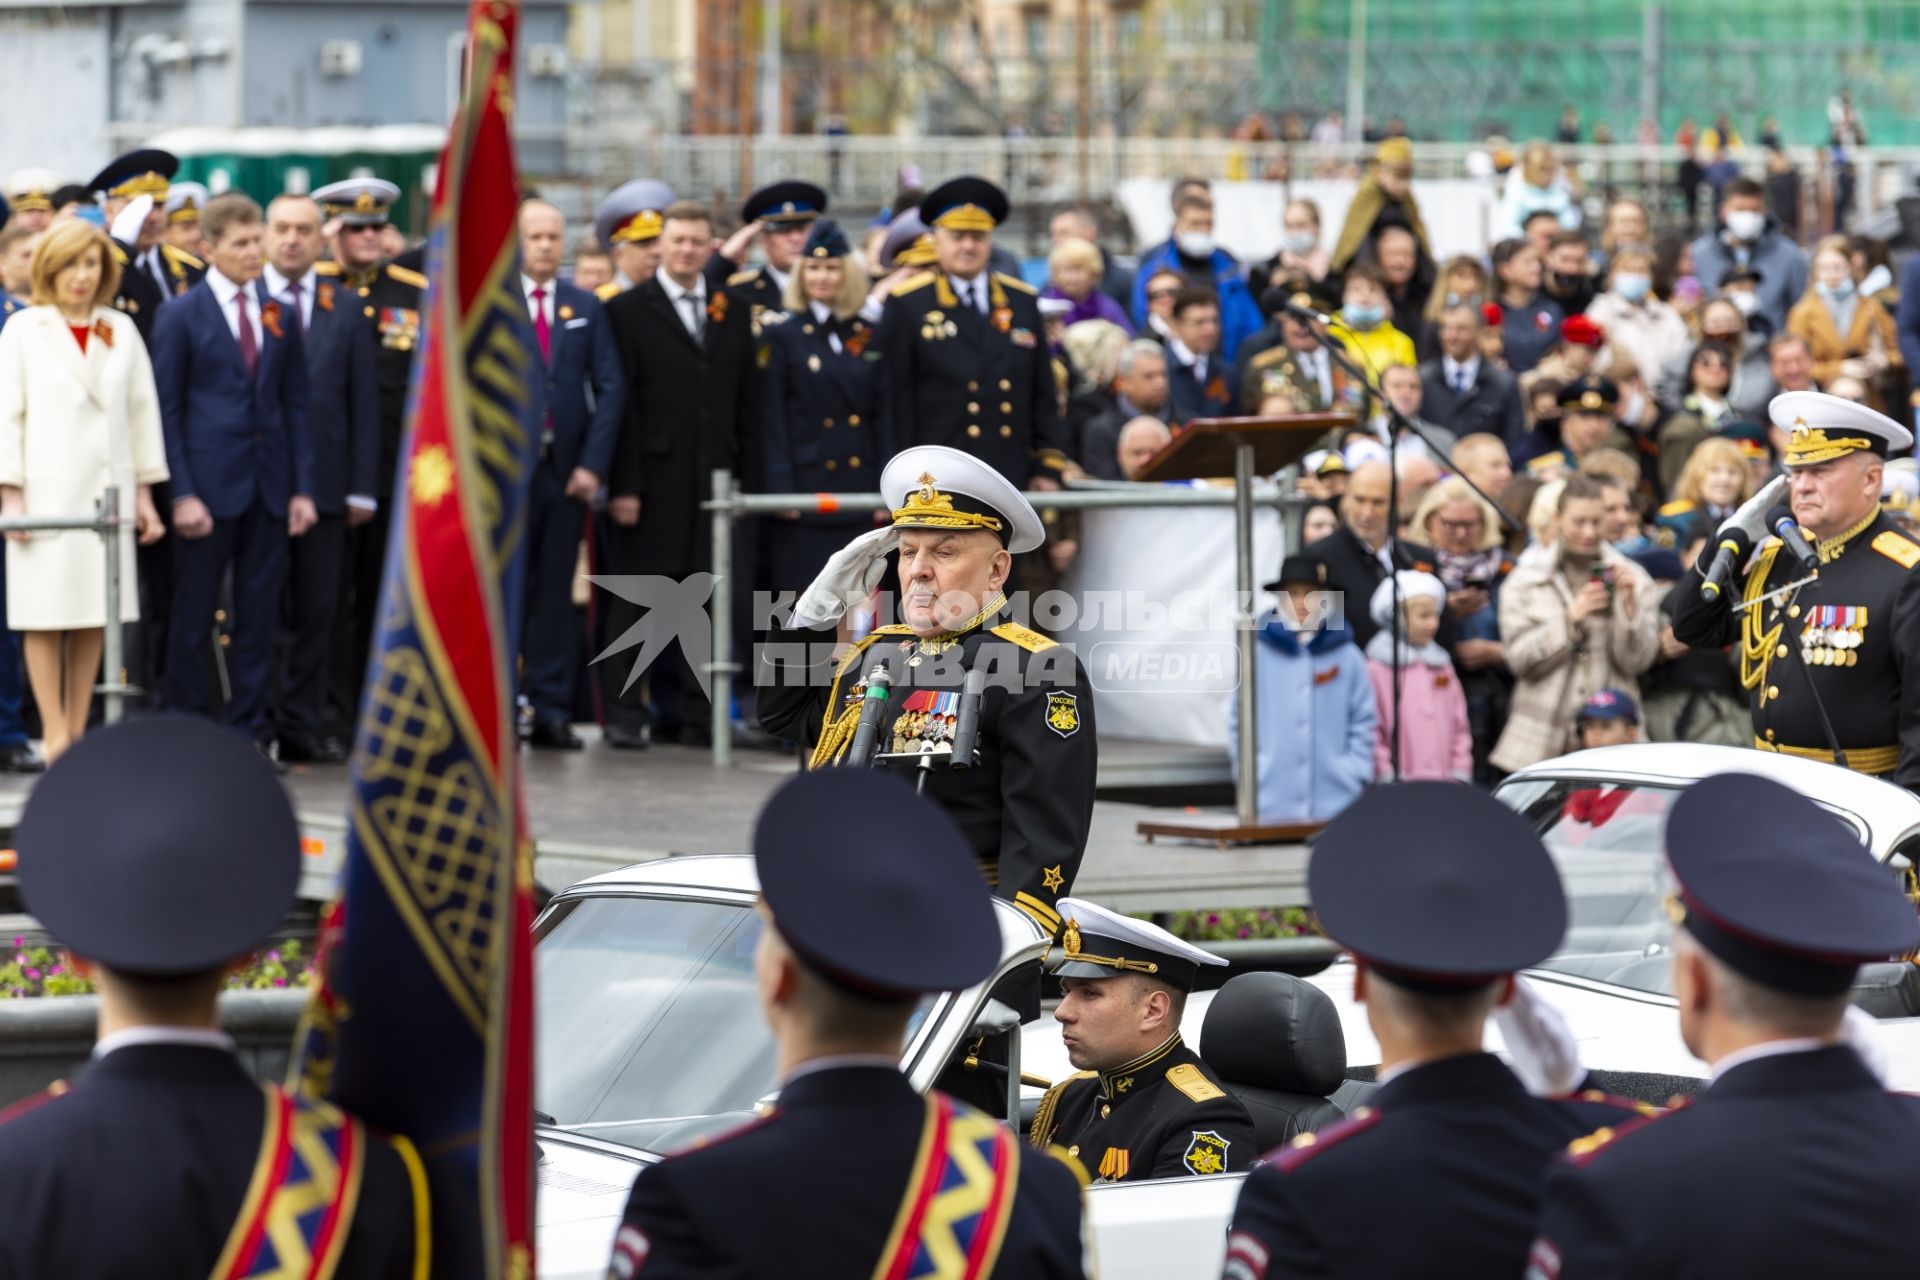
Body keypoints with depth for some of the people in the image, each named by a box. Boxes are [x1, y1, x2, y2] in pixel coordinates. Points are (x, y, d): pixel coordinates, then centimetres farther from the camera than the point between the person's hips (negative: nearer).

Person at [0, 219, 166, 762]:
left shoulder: (122, 330, 11)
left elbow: (142, 412, 12)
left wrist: (144, 493, 8)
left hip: (107, 491, 3)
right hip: (46, 493, -3)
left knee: (95, 616, 4)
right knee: (45, 614, -5)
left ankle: (77, 730, 10)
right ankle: (54, 733, -2)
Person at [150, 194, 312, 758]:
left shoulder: (279, 316, 10)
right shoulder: (181, 315, -1)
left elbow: (296, 404, 11)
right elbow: (167, 409, -4)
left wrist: (302, 488, 4)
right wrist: (182, 493, -11)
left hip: (269, 487, 4)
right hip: (210, 485, -4)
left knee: (259, 617, 5)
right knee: (194, 616, 1)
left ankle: (245, 731, 11)